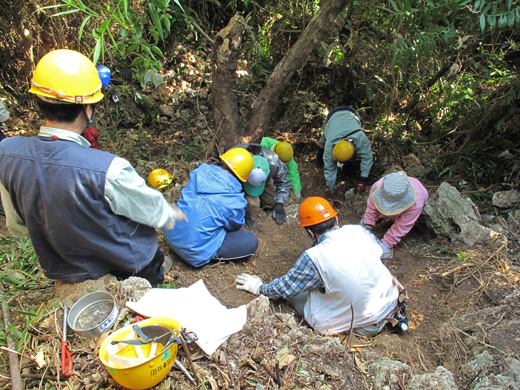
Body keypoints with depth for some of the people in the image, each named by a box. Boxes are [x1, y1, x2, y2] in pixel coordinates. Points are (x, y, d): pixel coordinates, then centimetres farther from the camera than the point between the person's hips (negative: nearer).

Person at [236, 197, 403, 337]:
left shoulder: (314, 258, -23)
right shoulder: (359, 230, -10)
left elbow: (285, 288, -7)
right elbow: (382, 251, 13)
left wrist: (260, 288, 13)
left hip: (365, 324, -6)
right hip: (390, 303, 6)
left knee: (295, 292, 4)